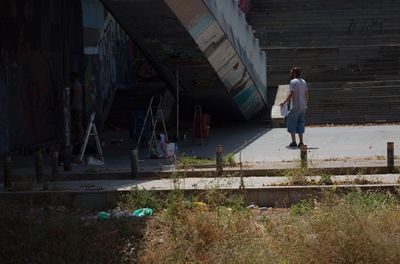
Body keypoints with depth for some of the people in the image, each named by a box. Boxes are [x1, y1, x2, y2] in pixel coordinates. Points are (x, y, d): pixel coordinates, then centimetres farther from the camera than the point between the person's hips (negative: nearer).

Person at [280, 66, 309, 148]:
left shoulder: (293, 82, -10)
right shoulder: (303, 82, 12)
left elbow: (292, 94, -17)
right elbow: (306, 94, 13)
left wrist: (284, 102, -11)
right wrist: (305, 104, 22)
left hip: (295, 107, -7)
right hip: (303, 107, 7)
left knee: (292, 124, -1)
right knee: (300, 124, 11)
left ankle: (294, 142, -4)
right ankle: (301, 142, 8)